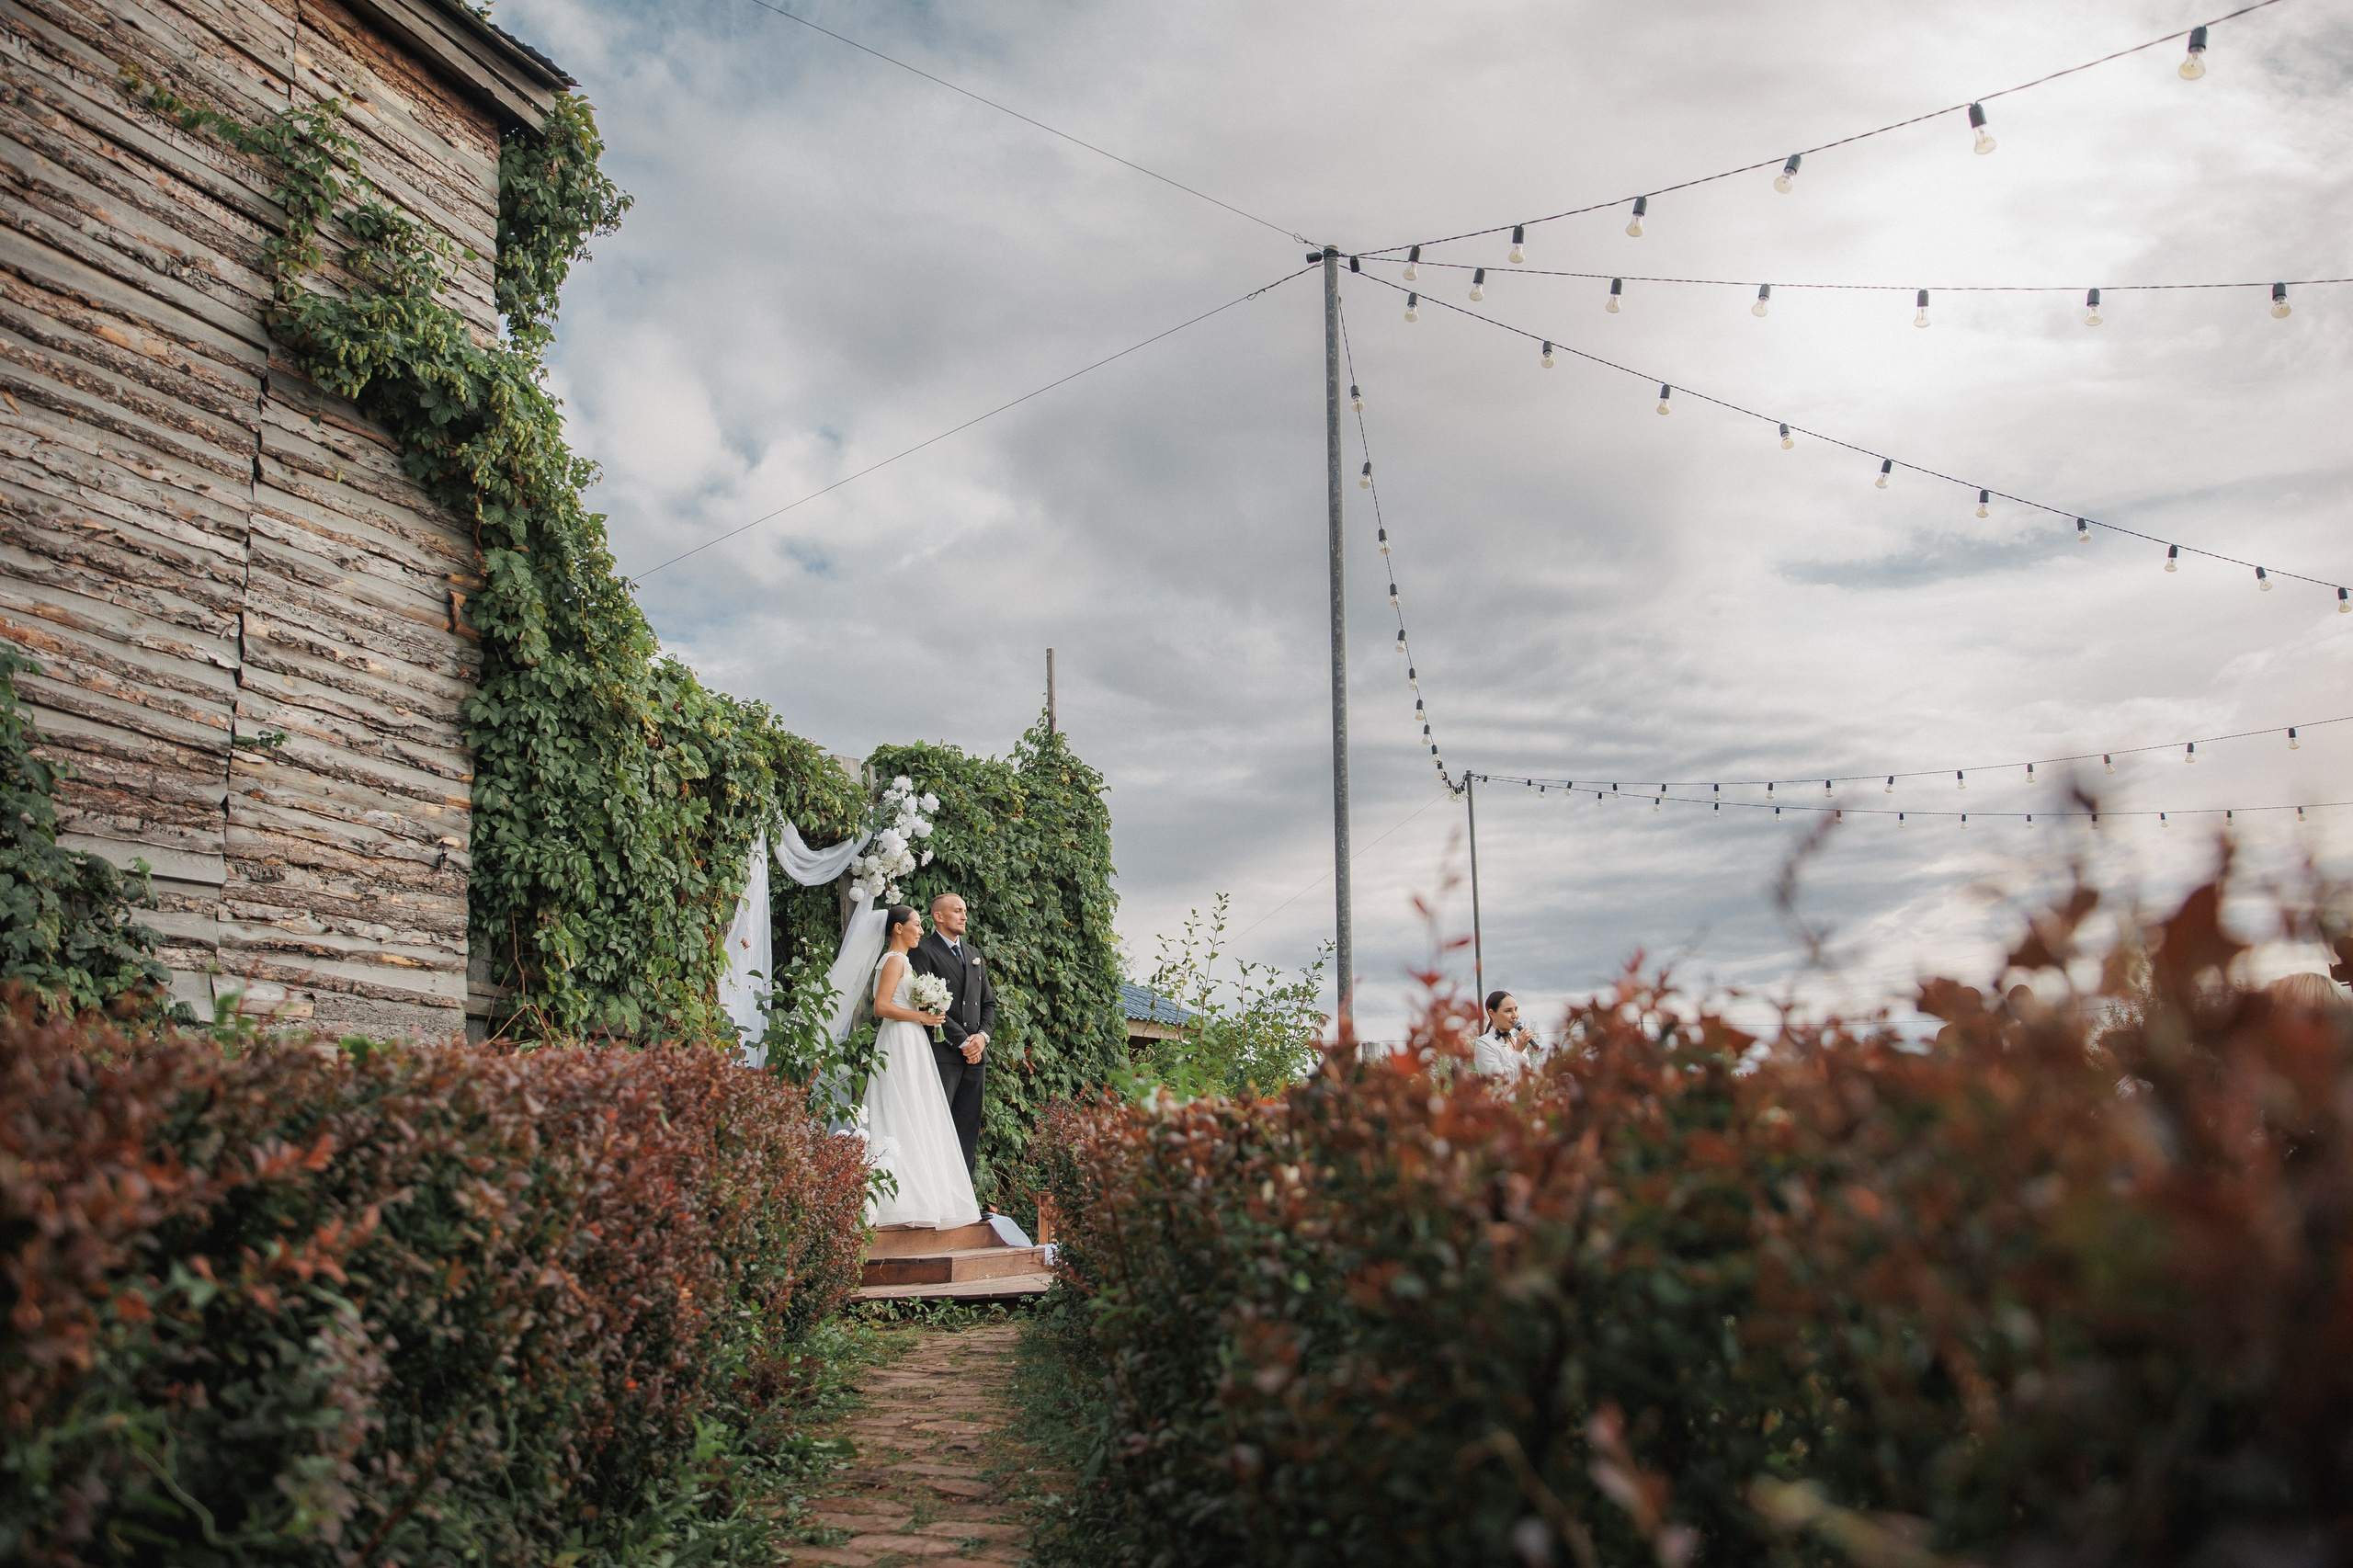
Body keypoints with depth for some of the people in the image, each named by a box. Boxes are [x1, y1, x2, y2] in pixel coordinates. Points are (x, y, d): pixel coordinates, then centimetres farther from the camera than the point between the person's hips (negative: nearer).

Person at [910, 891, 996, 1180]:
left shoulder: (974, 955, 21)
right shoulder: (923, 952, -3)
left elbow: (989, 1002, 21)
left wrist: (983, 1035, 1)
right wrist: (962, 1041, -13)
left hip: (975, 1055, 7)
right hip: (942, 1054, -7)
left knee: (969, 1130, 7)